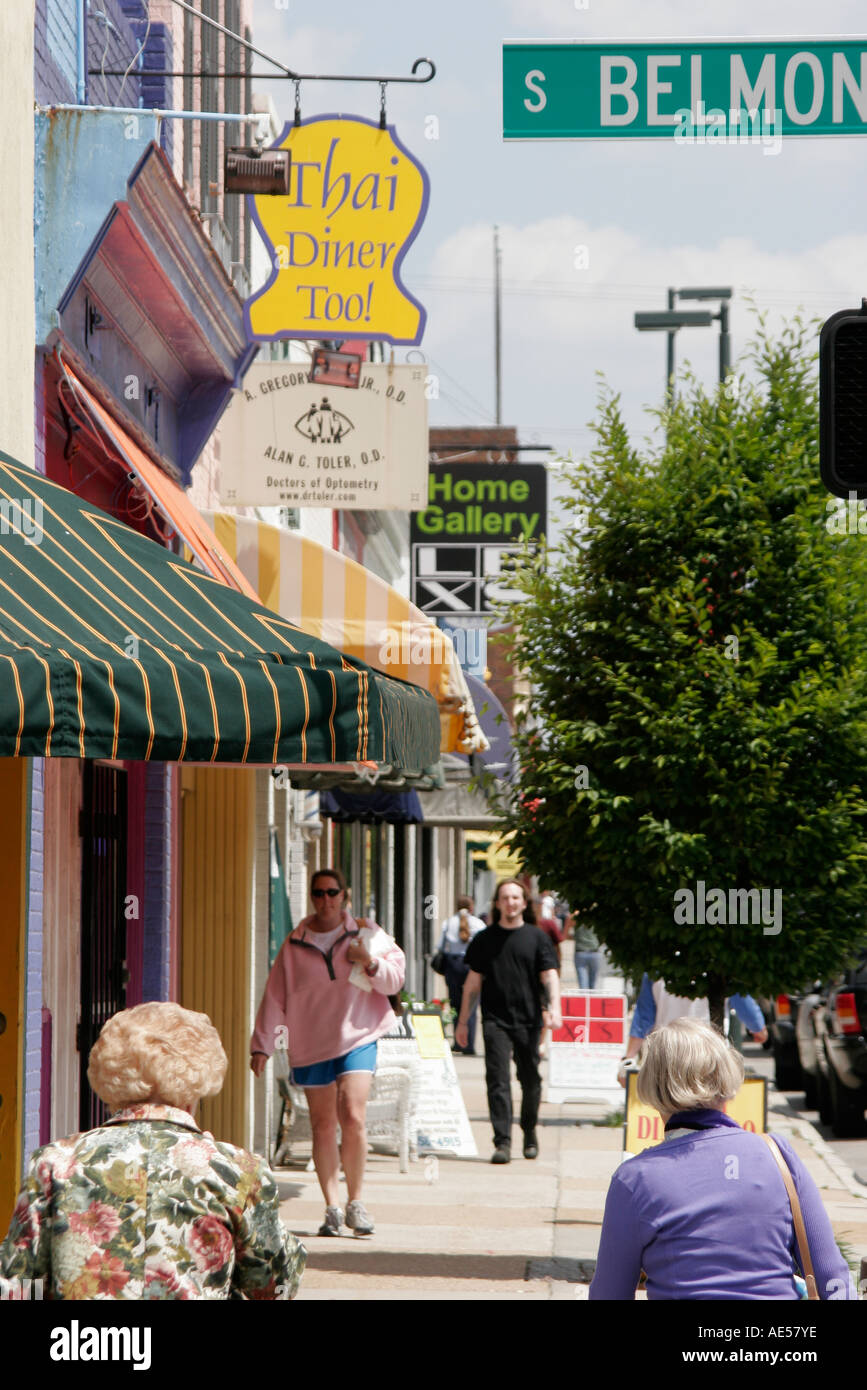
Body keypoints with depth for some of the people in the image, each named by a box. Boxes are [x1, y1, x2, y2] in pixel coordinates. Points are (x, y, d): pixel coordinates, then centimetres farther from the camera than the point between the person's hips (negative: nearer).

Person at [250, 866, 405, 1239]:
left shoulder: (366, 934, 6)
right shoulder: (295, 945, 7)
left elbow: (395, 978, 6)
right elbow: (274, 998, 8)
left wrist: (370, 963, -14)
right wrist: (262, 1045, 5)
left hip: (357, 1037, -2)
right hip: (311, 1045, 2)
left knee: (353, 1117, -16)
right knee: (323, 1125, 2)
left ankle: (355, 1202, -3)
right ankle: (332, 1208, 9)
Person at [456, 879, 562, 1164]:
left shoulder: (536, 937, 6)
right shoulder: (486, 939, 9)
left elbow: (549, 976, 0)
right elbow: (473, 982, 13)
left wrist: (554, 1007, -17)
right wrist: (463, 1021, 10)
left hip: (528, 1020, 0)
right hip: (495, 1020, 0)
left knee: (530, 1081, 8)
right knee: (498, 1080, -11)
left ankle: (530, 1135, 28)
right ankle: (502, 1142, -12)